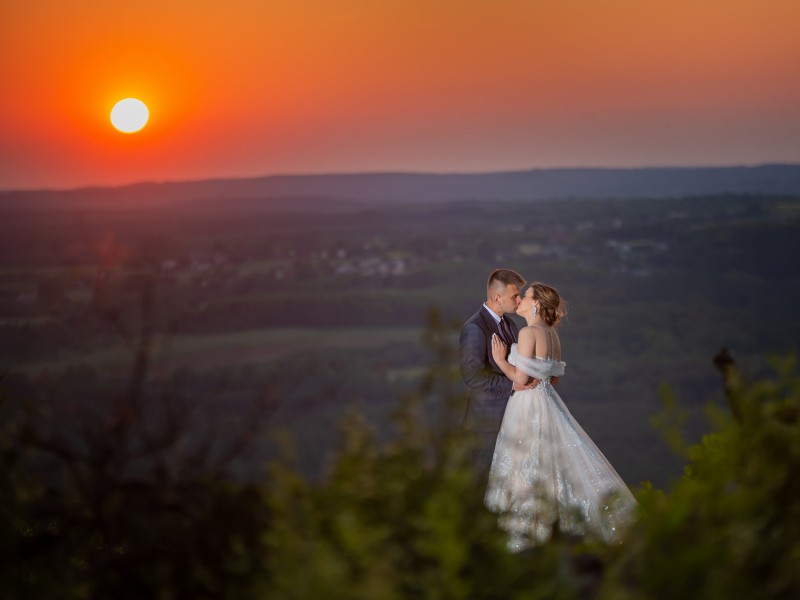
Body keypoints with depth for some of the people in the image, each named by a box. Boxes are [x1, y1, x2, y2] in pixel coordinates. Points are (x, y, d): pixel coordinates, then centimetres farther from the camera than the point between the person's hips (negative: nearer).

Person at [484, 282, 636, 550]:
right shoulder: (552, 333, 9)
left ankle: (522, 536, 8)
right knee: (547, 465, 15)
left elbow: (520, 377, -19)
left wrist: (500, 359, -6)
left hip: (528, 405, -8)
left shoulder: (528, 332, -17)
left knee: (525, 467, 1)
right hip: (547, 402, 8)